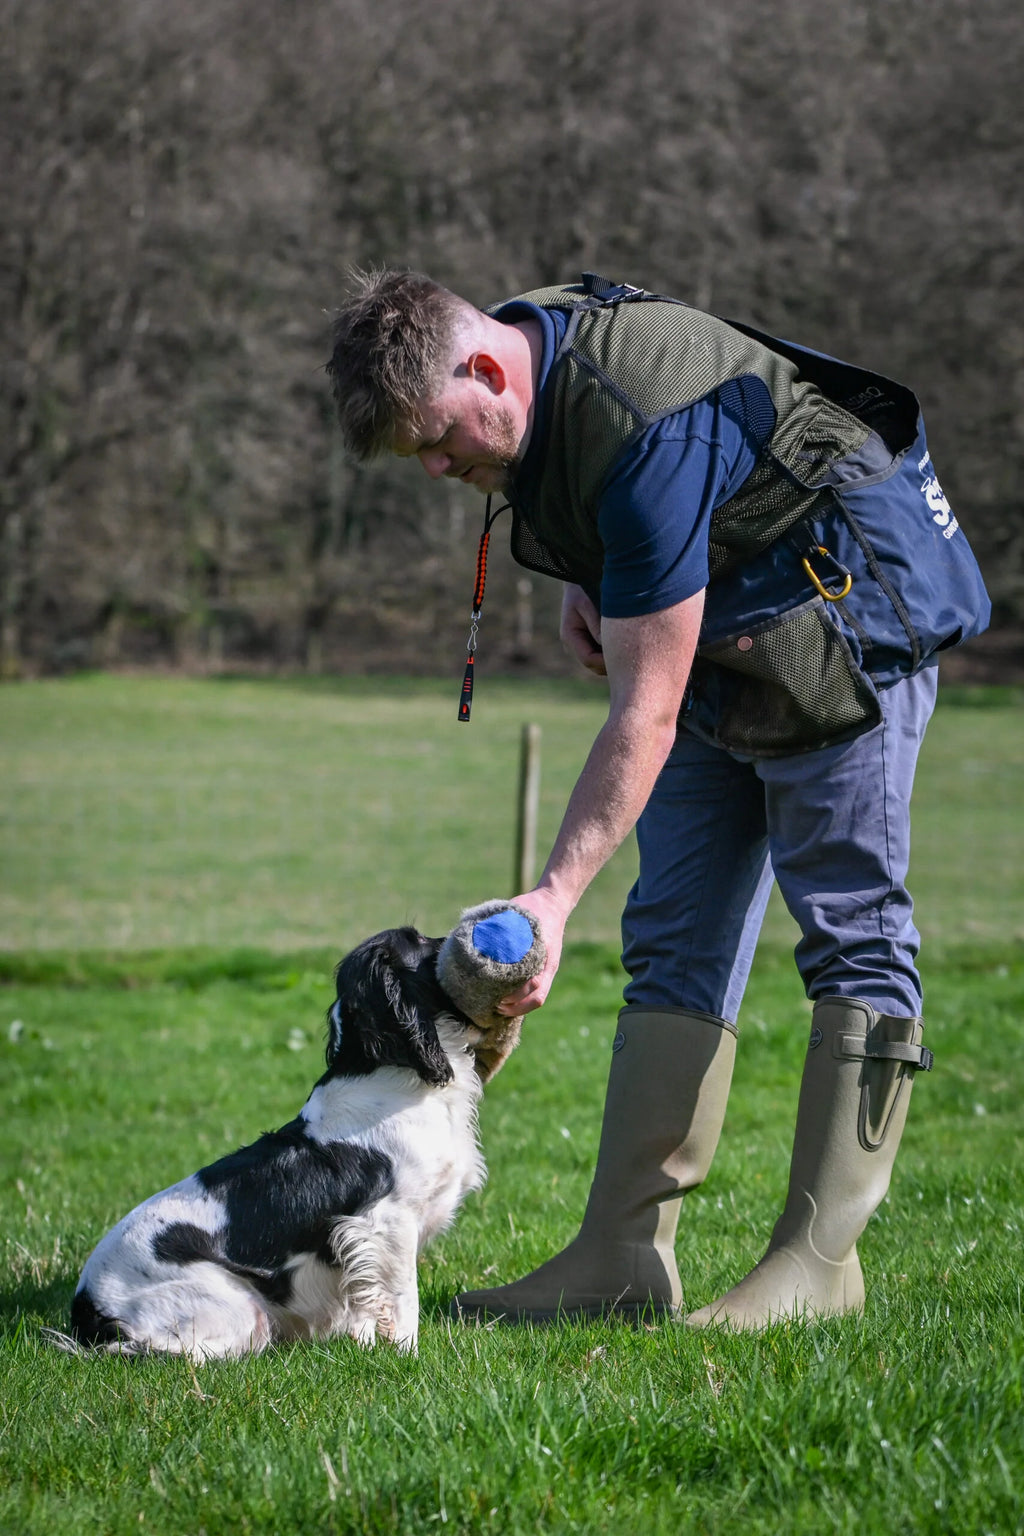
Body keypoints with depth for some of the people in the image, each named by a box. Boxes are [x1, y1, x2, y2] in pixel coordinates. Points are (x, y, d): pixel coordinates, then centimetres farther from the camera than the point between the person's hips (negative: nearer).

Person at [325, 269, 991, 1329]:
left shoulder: (648, 431, -34)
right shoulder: (528, 343, -7)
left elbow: (645, 715, -33)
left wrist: (552, 899, -35)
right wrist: (583, 586, 1)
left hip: (846, 606, -9)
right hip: (719, 638, 10)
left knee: (850, 927, -10)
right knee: (675, 941, 3)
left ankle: (820, 1257, -7)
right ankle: (625, 1258, 1)